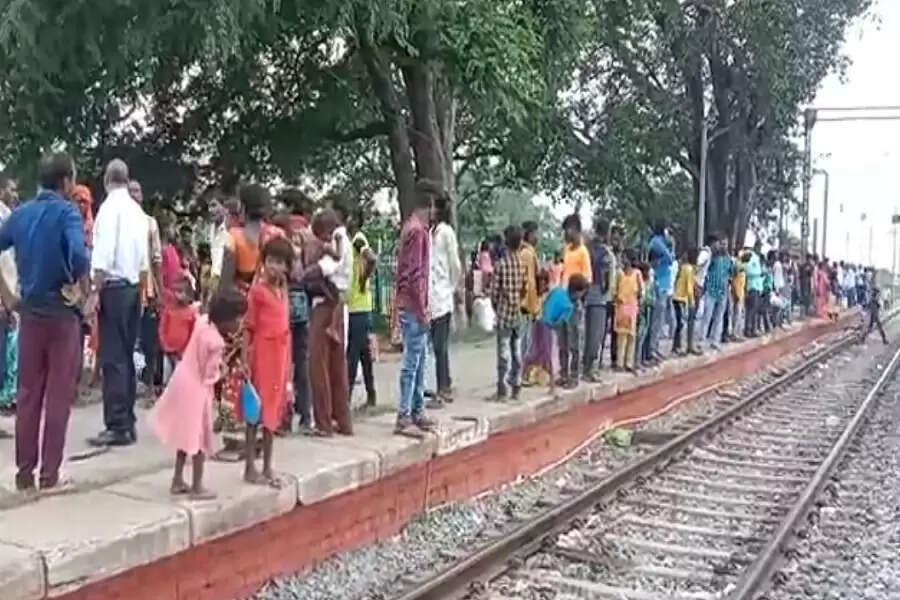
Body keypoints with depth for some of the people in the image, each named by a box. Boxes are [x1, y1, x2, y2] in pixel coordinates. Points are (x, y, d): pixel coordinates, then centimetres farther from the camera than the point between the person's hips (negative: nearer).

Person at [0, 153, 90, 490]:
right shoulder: (66, 212, -10)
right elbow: (79, 256, -26)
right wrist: (83, 288, -10)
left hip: (29, 312, 5)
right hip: (62, 312, -5)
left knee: (28, 393, 11)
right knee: (58, 395, 3)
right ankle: (49, 474, 6)